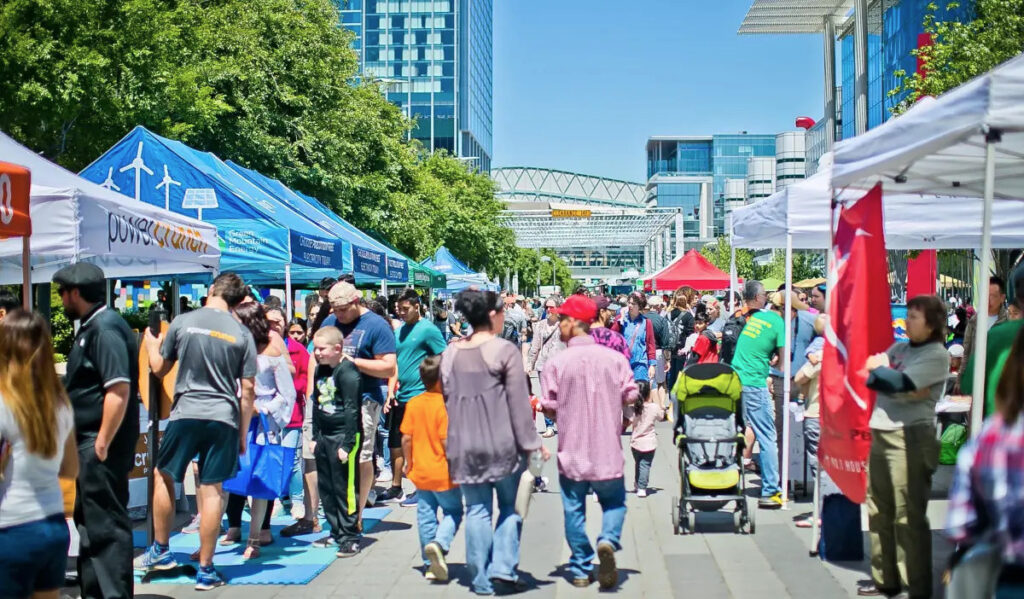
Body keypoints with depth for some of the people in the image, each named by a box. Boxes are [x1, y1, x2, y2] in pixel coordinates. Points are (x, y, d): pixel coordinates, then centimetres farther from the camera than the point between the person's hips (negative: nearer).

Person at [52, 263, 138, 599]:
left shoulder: (104, 327, -16)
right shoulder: (91, 327, 15)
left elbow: (119, 389, -24)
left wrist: (102, 443, -23)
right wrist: (88, 443, 19)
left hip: (101, 445, -11)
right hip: (89, 442, 11)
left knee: (106, 525, -6)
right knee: (89, 520, 18)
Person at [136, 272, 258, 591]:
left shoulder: (183, 322, 1)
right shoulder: (242, 333, 2)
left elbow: (159, 368, 12)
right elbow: (248, 390, 2)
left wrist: (151, 342, 32)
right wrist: (243, 433, 11)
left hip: (186, 413, -1)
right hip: (224, 418, 1)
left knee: (163, 476, 19)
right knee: (211, 490, 3)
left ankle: (161, 551, 26)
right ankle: (205, 570, 8)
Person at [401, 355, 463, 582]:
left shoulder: (413, 404, 1)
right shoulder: (443, 405, -17)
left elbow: (406, 438, 2)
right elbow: (446, 440, -21)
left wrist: (408, 463, 14)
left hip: (421, 472, 5)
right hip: (443, 474, -5)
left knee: (426, 516, 12)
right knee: (453, 511, 10)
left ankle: (430, 564, 17)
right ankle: (439, 543, -15)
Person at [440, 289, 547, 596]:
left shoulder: (450, 353, 6)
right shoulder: (505, 350, -10)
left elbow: (447, 398, 12)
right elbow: (519, 402, -10)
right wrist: (530, 442, -4)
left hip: (464, 444, 4)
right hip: (502, 443, -4)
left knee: (477, 510, 9)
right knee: (510, 507, 10)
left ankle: (481, 579, 12)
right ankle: (502, 568, 0)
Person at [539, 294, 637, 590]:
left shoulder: (556, 363, -11)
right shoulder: (615, 358, -7)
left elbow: (550, 408, -7)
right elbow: (630, 396, -2)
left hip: (571, 450, -1)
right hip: (607, 449, 1)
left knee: (574, 510, 13)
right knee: (614, 501, 19)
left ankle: (581, 570, 17)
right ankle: (608, 540, -8)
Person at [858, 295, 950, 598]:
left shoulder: (936, 355, -6)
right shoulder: (898, 348, 15)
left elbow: (902, 383, -18)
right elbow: (868, 375, 4)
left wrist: (878, 370, -1)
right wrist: (907, 390, -10)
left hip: (910, 438, -8)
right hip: (881, 434, 8)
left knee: (908, 517, -5)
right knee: (879, 511, 12)